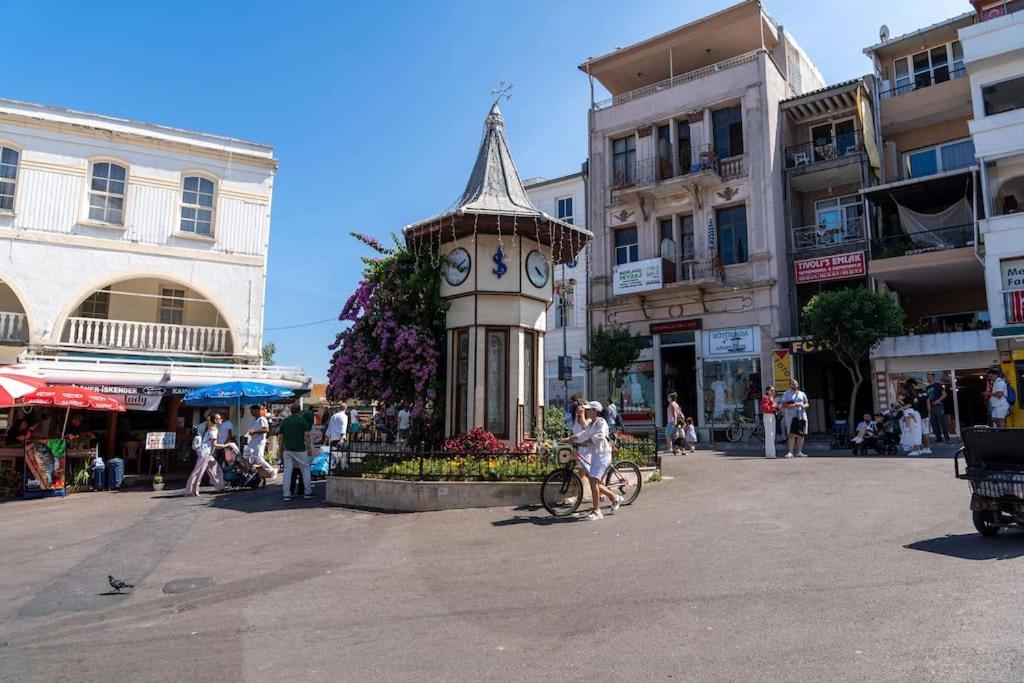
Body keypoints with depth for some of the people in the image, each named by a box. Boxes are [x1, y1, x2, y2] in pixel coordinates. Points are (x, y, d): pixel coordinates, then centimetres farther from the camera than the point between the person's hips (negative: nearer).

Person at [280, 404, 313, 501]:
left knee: (287, 471, 4)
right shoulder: (302, 420, -4)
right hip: (300, 449, -3)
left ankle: (286, 494, 1)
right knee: (305, 469, 9)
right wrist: (309, 448, -2)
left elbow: (281, 437, 9)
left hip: (288, 450, 3)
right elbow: (306, 436, -8)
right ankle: (307, 492, 12)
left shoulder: (285, 421, 8)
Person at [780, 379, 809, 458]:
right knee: (792, 434, -12)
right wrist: (793, 405, -17)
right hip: (791, 416, -4)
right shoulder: (786, 394, 6)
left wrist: (803, 405, -6)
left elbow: (807, 404, 18)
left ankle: (799, 451, 13)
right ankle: (790, 452, -12)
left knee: (801, 434, 5)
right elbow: (783, 405, -4)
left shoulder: (802, 394, 17)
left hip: (802, 416, 4)